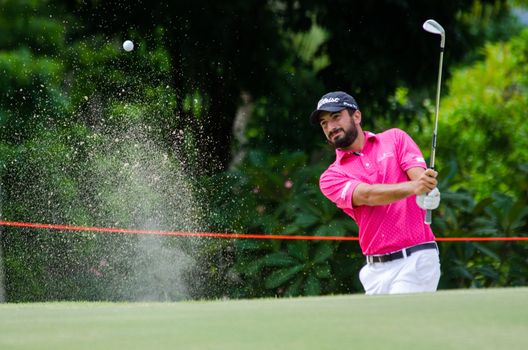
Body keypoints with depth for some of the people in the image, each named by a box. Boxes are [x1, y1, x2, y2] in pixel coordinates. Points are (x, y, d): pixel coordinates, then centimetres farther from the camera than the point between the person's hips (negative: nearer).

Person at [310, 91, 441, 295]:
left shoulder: (395, 139, 10)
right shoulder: (331, 178, 8)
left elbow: (420, 175, -5)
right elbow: (367, 195, -11)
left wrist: (427, 191, -31)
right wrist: (412, 187, -30)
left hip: (415, 259, -3)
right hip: (376, 269, 3)